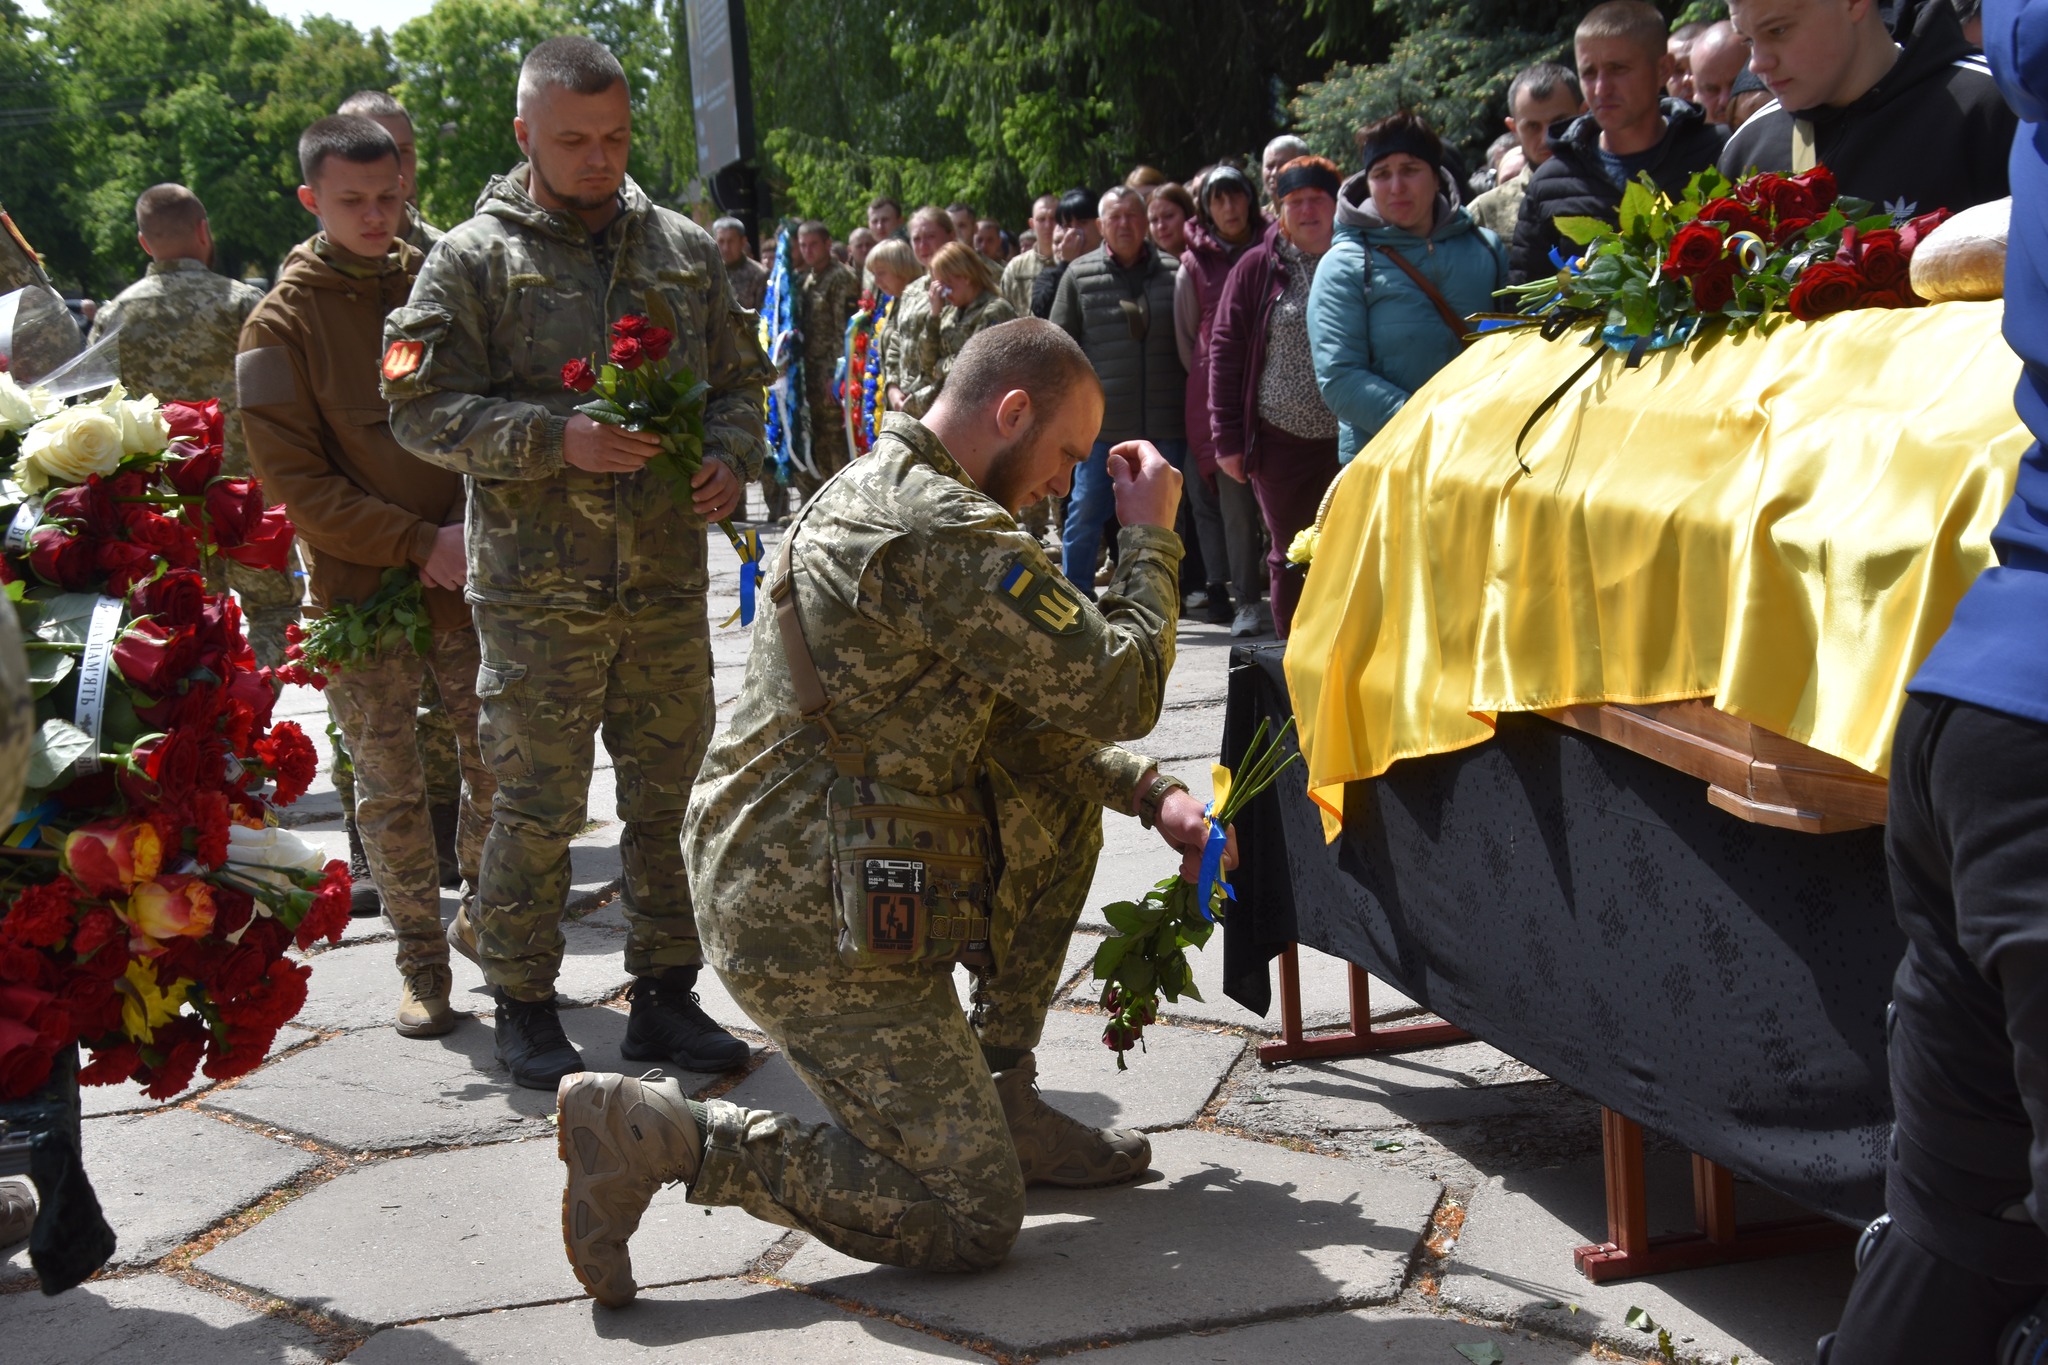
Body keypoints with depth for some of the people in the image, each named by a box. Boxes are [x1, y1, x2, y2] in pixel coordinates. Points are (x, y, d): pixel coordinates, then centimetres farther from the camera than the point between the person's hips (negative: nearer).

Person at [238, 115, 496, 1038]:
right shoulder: (283, 322, -3)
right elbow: (292, 479, -7)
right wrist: (417, 544, -14)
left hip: (465, 578, 2)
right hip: (359, 588, -2)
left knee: (498, 762, 5)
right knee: (390, 788, 3)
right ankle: (422, 964, 15)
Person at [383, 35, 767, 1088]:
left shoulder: (684, 250, 10)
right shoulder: (473, 261, -3)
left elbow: (741, 379, 18)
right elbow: (422, 409, -8)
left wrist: (731, 458, -3)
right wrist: (560, 439, -20)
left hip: (669, 579, 4)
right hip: (538, 592, -4)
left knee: (670, 794, 11)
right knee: (536, 807, 3)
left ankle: (665, 994, 24)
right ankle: (522, 1007, 19)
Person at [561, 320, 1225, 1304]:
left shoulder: (879, 491, 15)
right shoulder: (946, 532, -19)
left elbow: (1013, 716, 21)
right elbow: (1118, 694, -15)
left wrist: (1146, 791, 11)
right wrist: (1150, 538, 0)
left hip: (765, 868, 10)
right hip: (818, 923, -10)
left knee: (1062, 803, 19)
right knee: (971, 1224, -3)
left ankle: (1001, 1104, 21)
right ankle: (664, 1135, -7)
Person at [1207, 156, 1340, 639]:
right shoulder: (1258, 268, 3)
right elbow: (1225, 353, 2)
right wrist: (1228, 437, -4)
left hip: (1350, 437, 0)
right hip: (1281, 439, 0)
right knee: (1290, 556, 9)